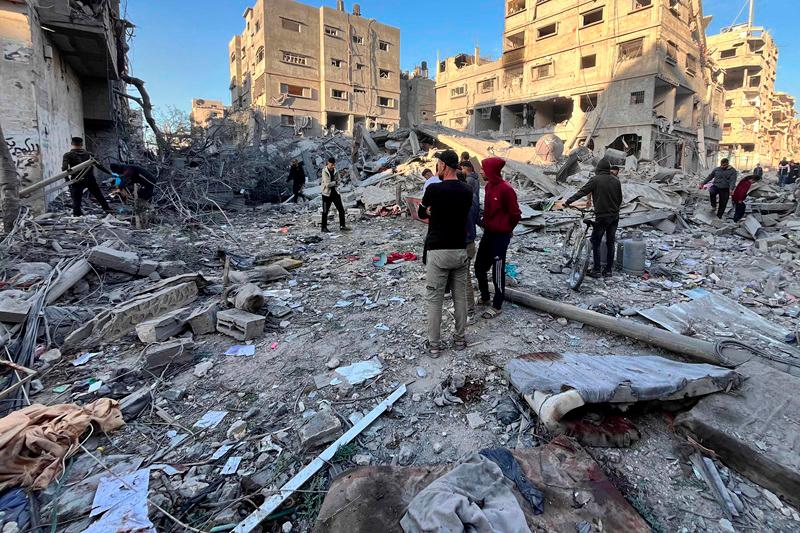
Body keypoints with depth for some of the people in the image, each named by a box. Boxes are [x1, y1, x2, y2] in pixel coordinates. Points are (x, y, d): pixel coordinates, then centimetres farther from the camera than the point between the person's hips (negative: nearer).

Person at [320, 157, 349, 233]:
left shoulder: (335, 171, 4)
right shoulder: (324, 171, -13)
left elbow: (338, 183, 0)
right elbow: (327, 184, -21)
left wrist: (331, 183, -14)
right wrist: (335, 182, -8)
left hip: (335, 193, 5)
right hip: (327, 194, -5)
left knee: (341, 209, 2)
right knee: (325, 212, 5)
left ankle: (342, 226, 11)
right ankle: (324, 228, 16)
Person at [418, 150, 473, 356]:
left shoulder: (434, 189, -11)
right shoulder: (467, 191, 4)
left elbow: (422, 214, 4)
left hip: (438, 252, -5)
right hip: (460, 251, 5)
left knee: (434, 300, 5)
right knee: (460, 296, 15)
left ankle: (434, 345, 13)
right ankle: (459, 339, 26)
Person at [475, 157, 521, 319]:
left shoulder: (506, 189, -18)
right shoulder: (489, 186, 7)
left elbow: (515, 214, -12)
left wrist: (505, 229, 1)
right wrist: (486, 224, 9)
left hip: (500, 235, -8)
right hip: (488, 232, 8)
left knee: (497, 270, 1)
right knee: (479, 266, 14)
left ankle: (497, 306, 16)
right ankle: (485, 297, 33)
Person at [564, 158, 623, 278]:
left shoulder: (595, 180, -11)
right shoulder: (616, 180, 4)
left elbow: (582, 192, -11)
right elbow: (620, 199, 12)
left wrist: (568, 201, -3)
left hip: (601, 216, -5)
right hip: (614, 216, 5)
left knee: (596, 243, 4)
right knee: (611, 243, 11)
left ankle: (597, 270, 4)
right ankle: (608, 270, 17)